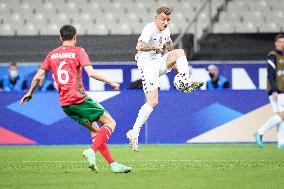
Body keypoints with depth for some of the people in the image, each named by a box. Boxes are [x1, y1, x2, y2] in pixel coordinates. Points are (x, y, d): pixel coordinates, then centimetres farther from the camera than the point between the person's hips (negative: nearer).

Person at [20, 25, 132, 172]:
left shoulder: (52, 55, 12)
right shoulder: (78, 51, -3)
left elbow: (38, 77, 10)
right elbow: (91, 73, -15)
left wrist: (30, 93, 26)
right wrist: (111, 83, -3)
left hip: (64, 103, 6)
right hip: (79, 99, -6)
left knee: (94, 130, 15)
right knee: (110, 123, -1)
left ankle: (112, 164, 7)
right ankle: (92, 151, -21)